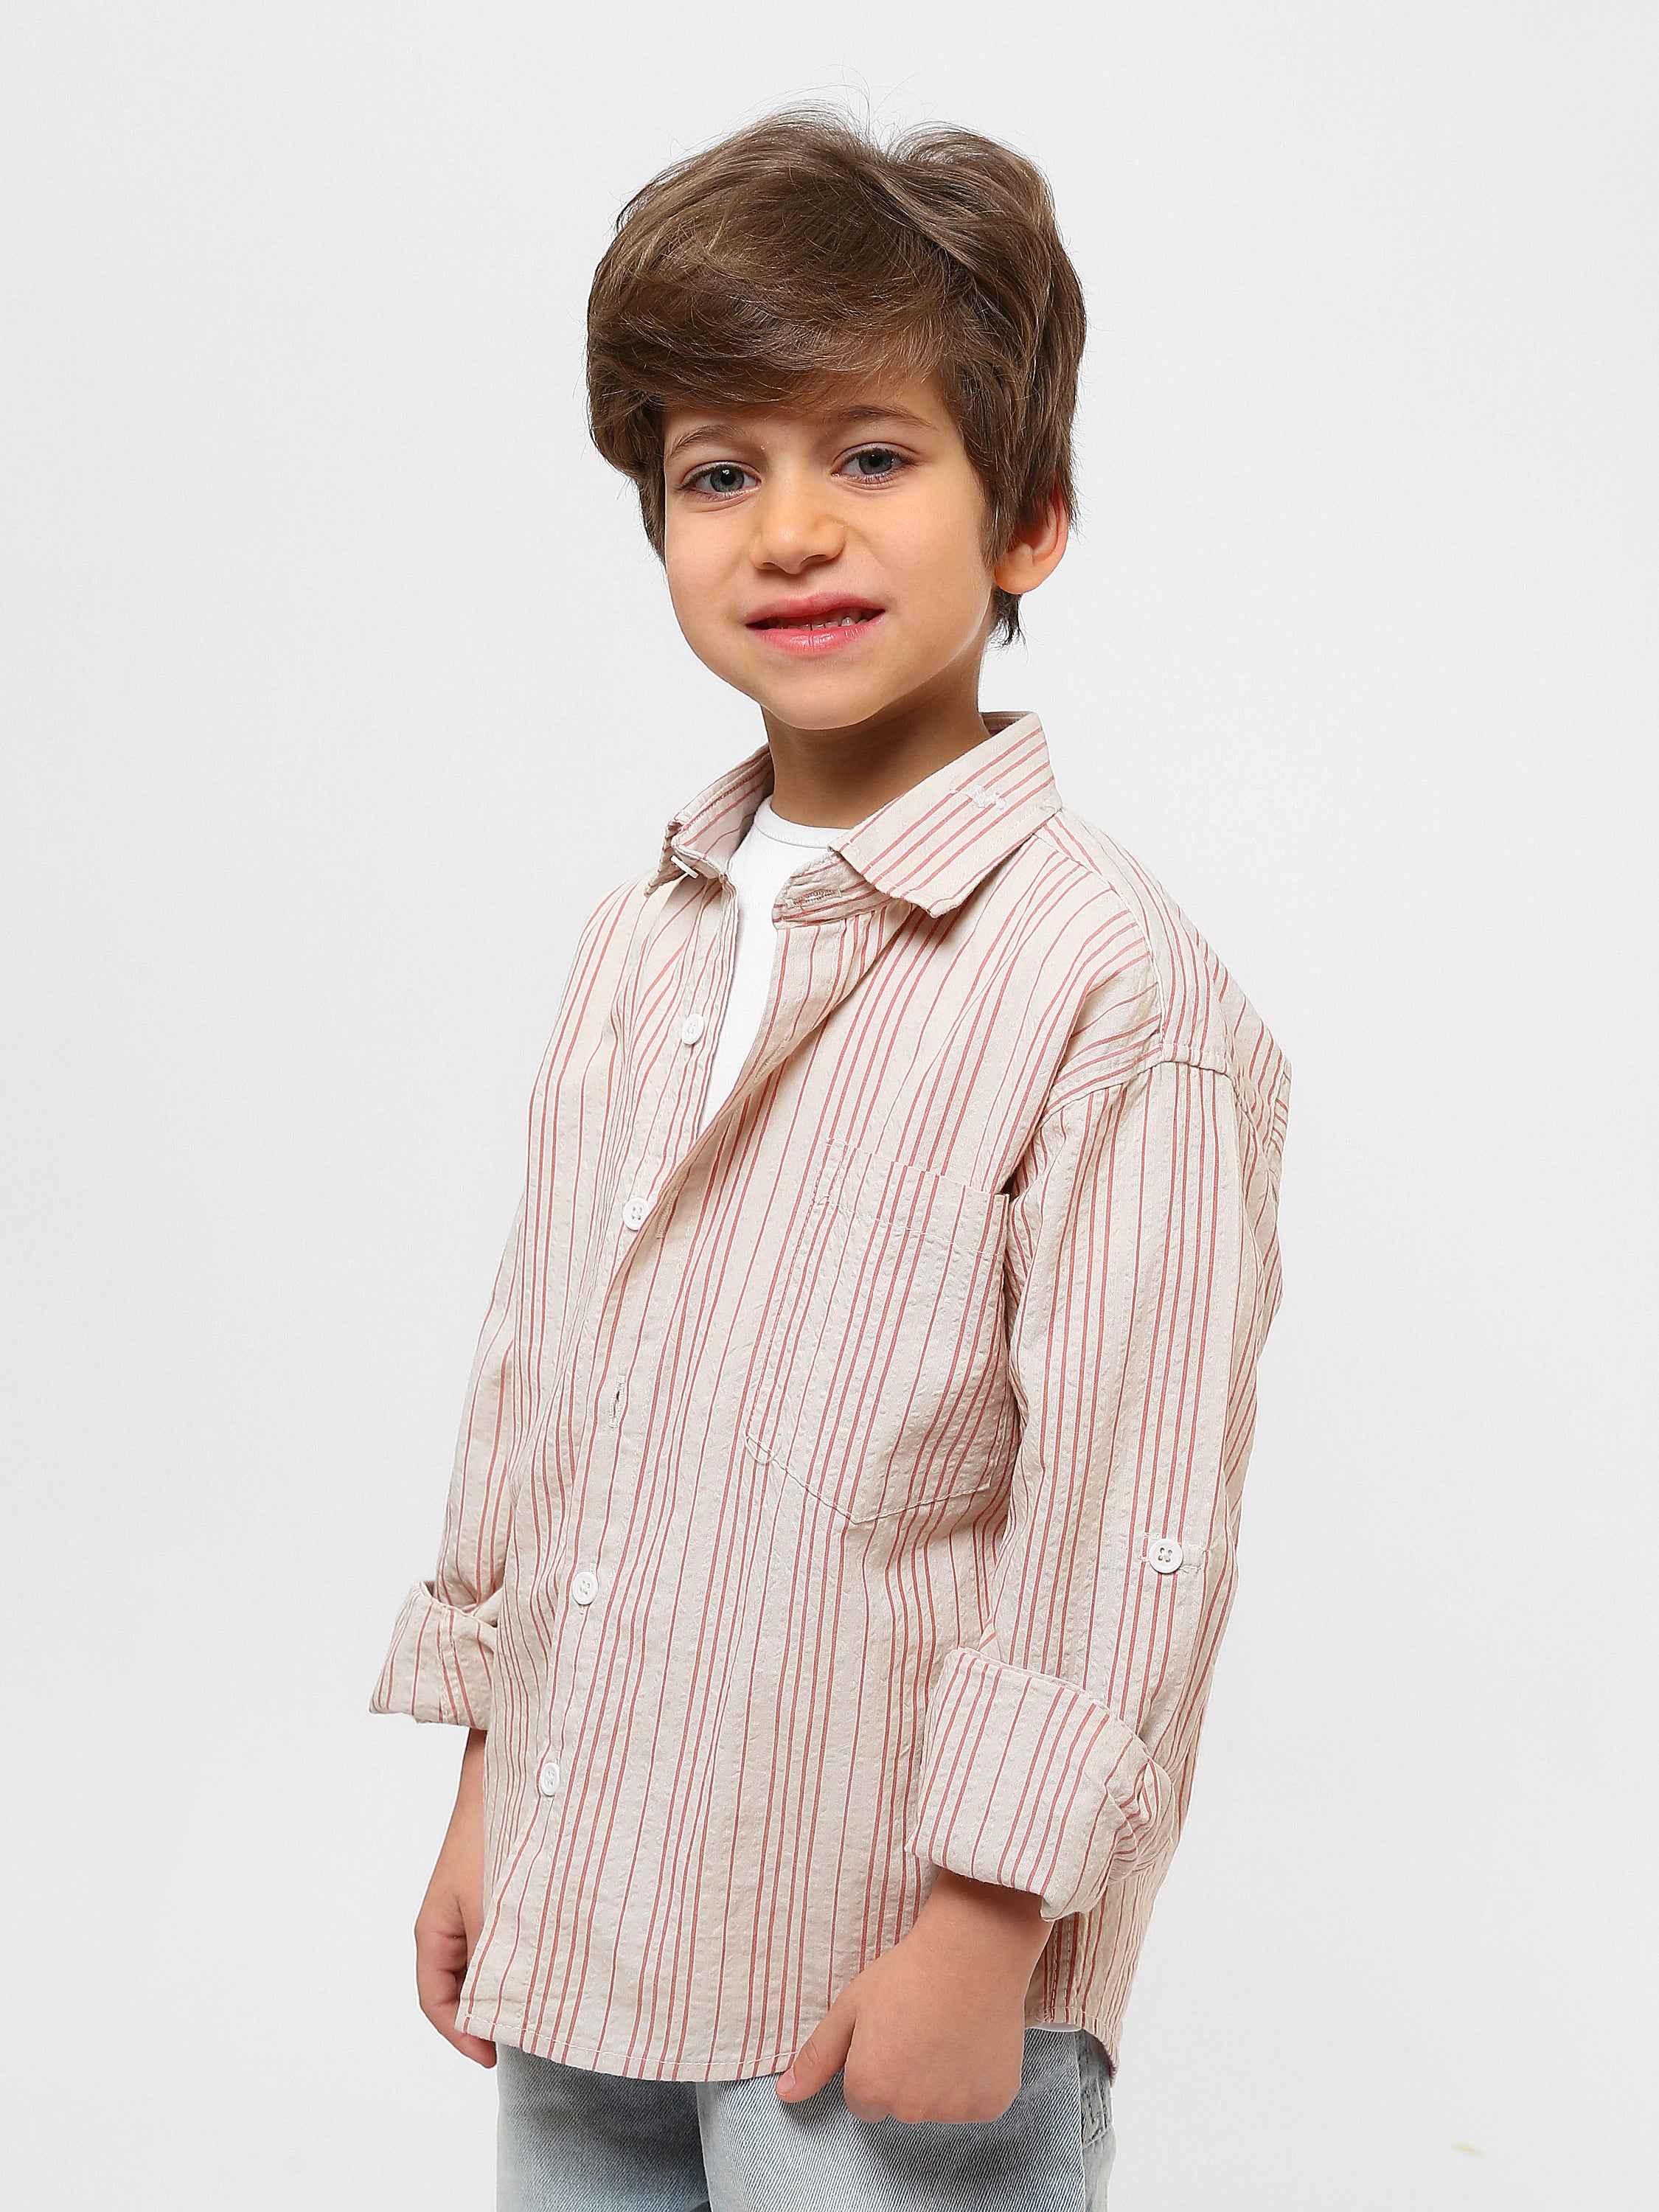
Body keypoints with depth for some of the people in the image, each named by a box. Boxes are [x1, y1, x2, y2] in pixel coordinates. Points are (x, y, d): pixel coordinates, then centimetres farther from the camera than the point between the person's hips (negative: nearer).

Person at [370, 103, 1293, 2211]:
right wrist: (486, 1796, 14)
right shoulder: (633, 945, 6)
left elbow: (1127, 1520, -16)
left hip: (896, 1975, -6)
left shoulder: (1112, 984, -16)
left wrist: (983, 1935, -14)